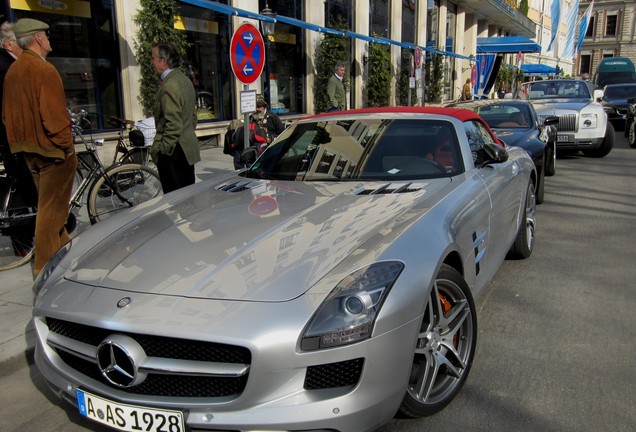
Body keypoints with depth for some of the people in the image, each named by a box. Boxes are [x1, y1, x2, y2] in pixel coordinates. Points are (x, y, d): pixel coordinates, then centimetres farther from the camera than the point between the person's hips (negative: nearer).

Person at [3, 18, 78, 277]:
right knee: (51, 208, -1)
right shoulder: (44, 69, -18)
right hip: (51, 149, -9)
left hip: (28, 148, 9)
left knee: (49, 204, 21)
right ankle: (46, 265, 5)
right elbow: (54, 115, -23)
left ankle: (64, 249, 36)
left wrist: (22, 139, 20)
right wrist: (66, 144, -12)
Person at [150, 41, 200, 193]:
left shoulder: (169, 86, -18)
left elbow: (173, 124, -22)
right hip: (188, 149, 10)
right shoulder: (185, 80, 12)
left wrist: (160, 149, -15)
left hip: (172, 152, -10)